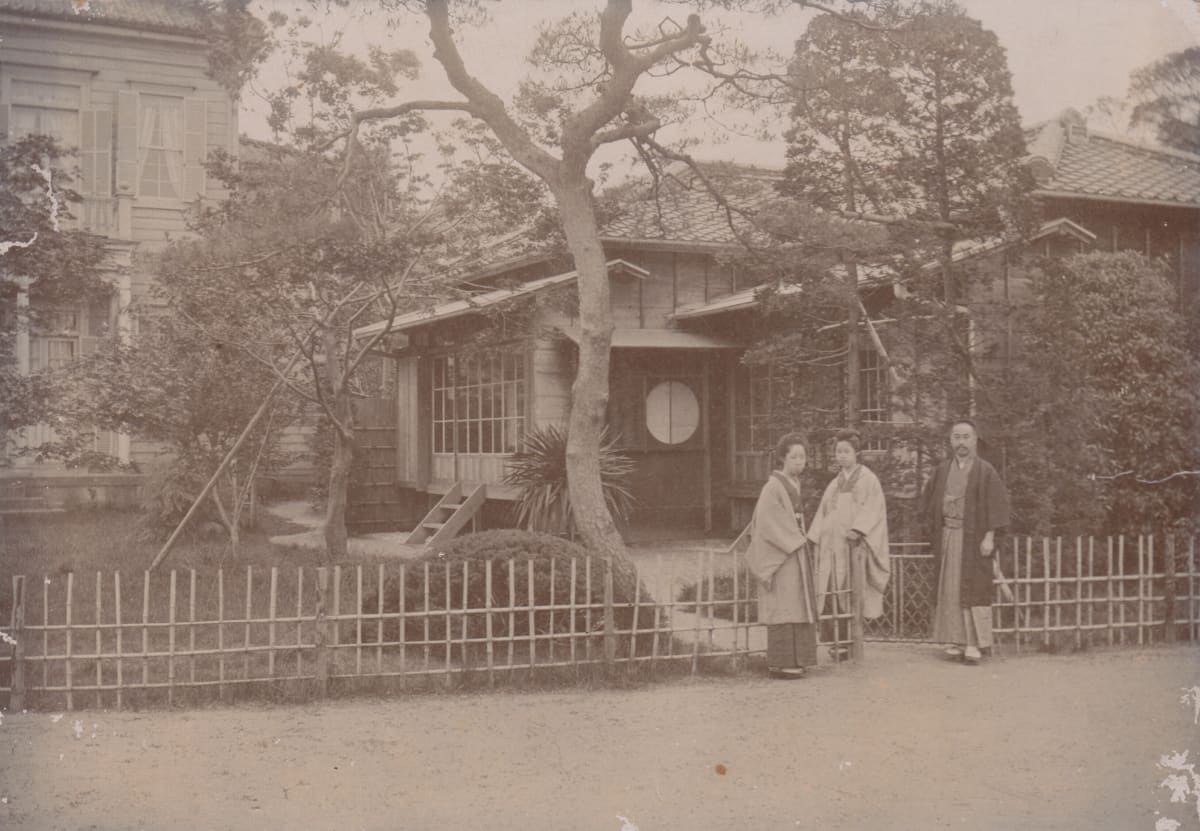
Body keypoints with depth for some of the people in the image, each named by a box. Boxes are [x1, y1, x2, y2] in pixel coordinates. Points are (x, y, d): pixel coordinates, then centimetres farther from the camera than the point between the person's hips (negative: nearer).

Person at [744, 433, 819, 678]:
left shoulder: (793, 483, 12)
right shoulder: (773, 487, -16)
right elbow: (768, 523, -19)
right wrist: (795, 541, -13)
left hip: (794, 551, 9)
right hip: (781, 554, -9)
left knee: (792, 607, 10)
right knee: (782, 606, -8)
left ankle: (786, 660, 15)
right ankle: (781, 663, -6)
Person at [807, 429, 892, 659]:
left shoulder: (867, 479, 5)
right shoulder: (835, 484, 20)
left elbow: (873, 508, -8)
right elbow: (823, 515, 20)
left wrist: (858, 529, -22)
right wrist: (814, 538, 8)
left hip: (855, 544, -4)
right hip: (832, 545, 4)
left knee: (852, 594, -7)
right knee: (833, 594, -3)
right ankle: (835, 642, -2)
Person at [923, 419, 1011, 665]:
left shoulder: (985, 472, -3)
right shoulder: (942, 470, 11)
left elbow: (997, 504, -7)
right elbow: (929, 502, 19)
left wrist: (989, 536, -14)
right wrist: (935, 530, 10)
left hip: (973, 539, -4)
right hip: (947, 537, 4)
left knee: (972, 588, -6)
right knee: (949, 588, 4)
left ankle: (974, 643, -4)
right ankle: (956, 640, 9)